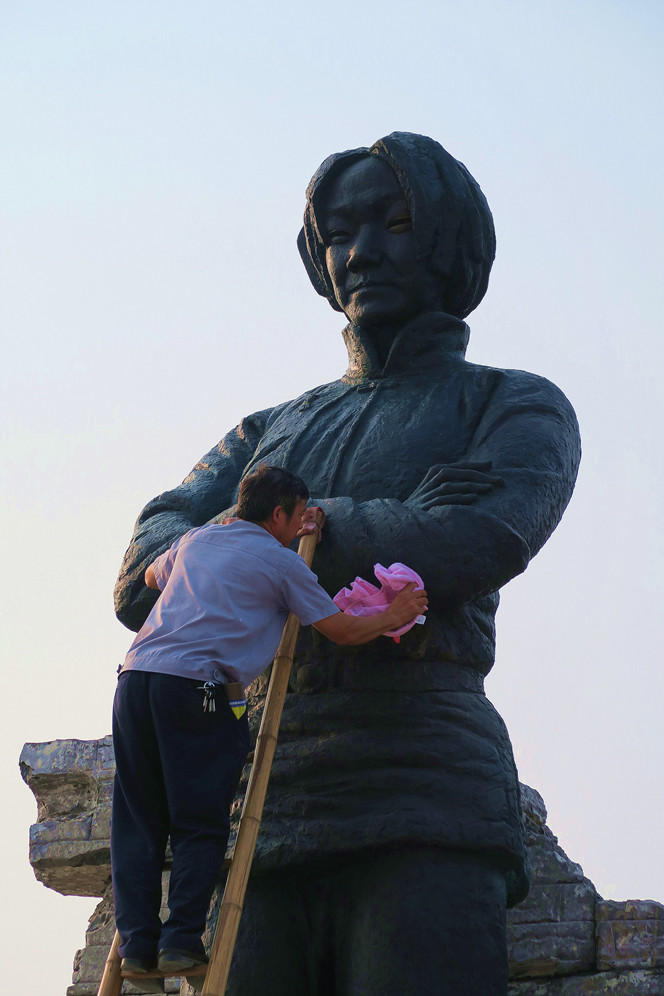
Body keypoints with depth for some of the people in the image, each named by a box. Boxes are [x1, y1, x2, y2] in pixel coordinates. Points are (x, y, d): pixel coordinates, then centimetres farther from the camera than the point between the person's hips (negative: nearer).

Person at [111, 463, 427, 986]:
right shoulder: (281, 561, 9)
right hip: (197, 688, -5)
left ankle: (138, 940, 3)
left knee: (138, 820, 7)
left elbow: (152, 576, 45)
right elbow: (342, 629, 12)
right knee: (199, 825, 3)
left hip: (136, 676, 5)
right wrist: (394, 616, 27)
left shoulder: (194, 540, 24)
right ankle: (181, 938, -5)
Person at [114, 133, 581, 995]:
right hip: (263, 820, 4)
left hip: (426, 813, -3)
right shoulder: (269, 435, 28)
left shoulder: (521, 408, 17)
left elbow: (481, 539, -6)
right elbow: (142, 577, 10)